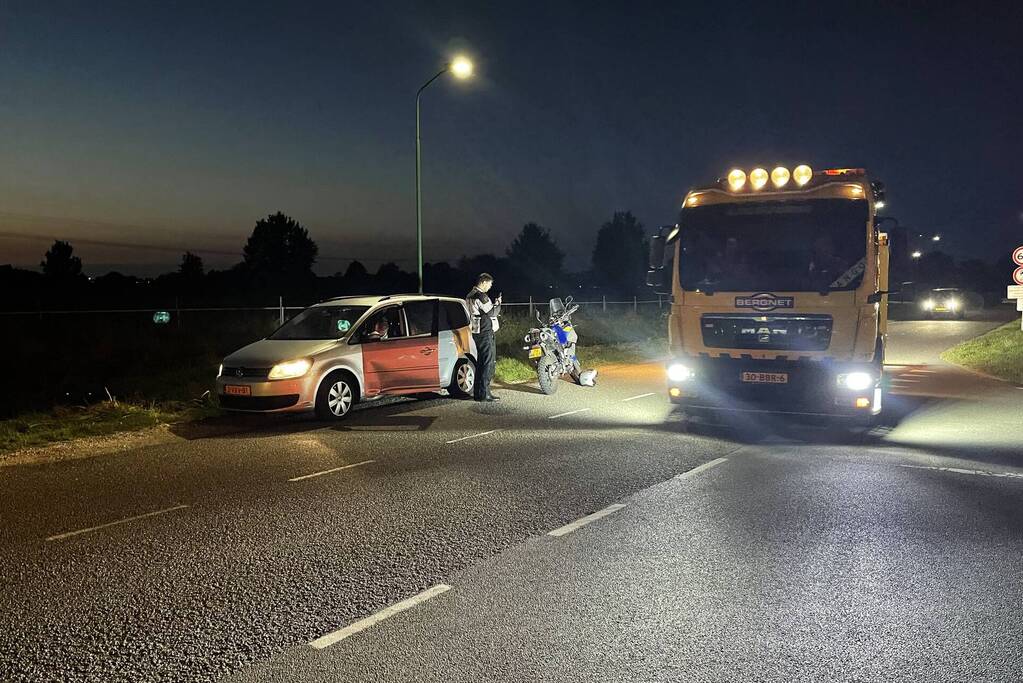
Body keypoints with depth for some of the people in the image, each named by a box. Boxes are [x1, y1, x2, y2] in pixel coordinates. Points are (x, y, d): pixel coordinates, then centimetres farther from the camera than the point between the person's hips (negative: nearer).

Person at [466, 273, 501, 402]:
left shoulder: (470, 295, 16)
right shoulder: (481, 296, -16)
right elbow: (491, 312, -16)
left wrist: (493, 304, 14)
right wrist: (498, 304, 1)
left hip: (477, 332, 10)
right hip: (486, 333, -10)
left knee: (481, 362, 15)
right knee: (489, 363, -8)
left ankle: (478, 392, 18)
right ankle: (484, 393, -9)